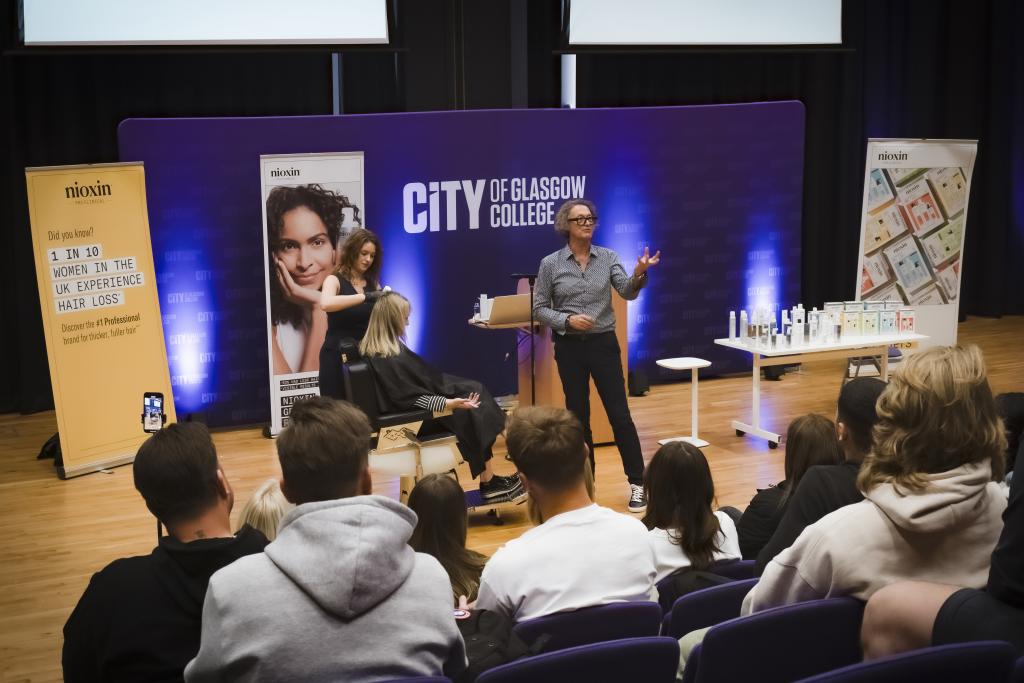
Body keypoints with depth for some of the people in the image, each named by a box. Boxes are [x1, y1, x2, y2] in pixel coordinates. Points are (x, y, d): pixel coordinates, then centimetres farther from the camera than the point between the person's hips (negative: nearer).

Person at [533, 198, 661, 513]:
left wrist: (638, 274, -36)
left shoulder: (608, 257, -1)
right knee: (578, 416, 7)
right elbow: (539, 310, 0)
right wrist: (567, 320, -17)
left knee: (619, 414, -2)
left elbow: (627, 292, -15)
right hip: (569, 347, 0)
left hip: (604, 343, 0)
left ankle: (637, 483, 6)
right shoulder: (550, 264, -3)